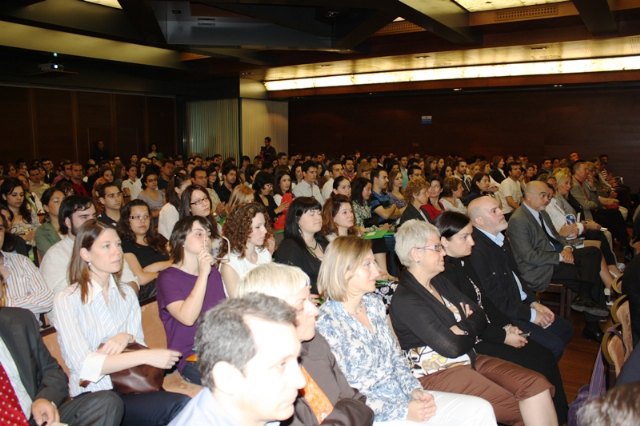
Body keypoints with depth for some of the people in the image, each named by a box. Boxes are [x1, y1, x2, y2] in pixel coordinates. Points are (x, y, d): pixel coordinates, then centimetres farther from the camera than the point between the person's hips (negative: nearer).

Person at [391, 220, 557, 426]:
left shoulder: (440, 282, 11)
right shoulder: (404, 300, -16)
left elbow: (480, 319, 8)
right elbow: (452, 347, -20)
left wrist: (461, 328, -12)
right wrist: (469, 331, 0)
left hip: (470, 360, 8)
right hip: (438, 374, -8)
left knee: (537, 385, -12)